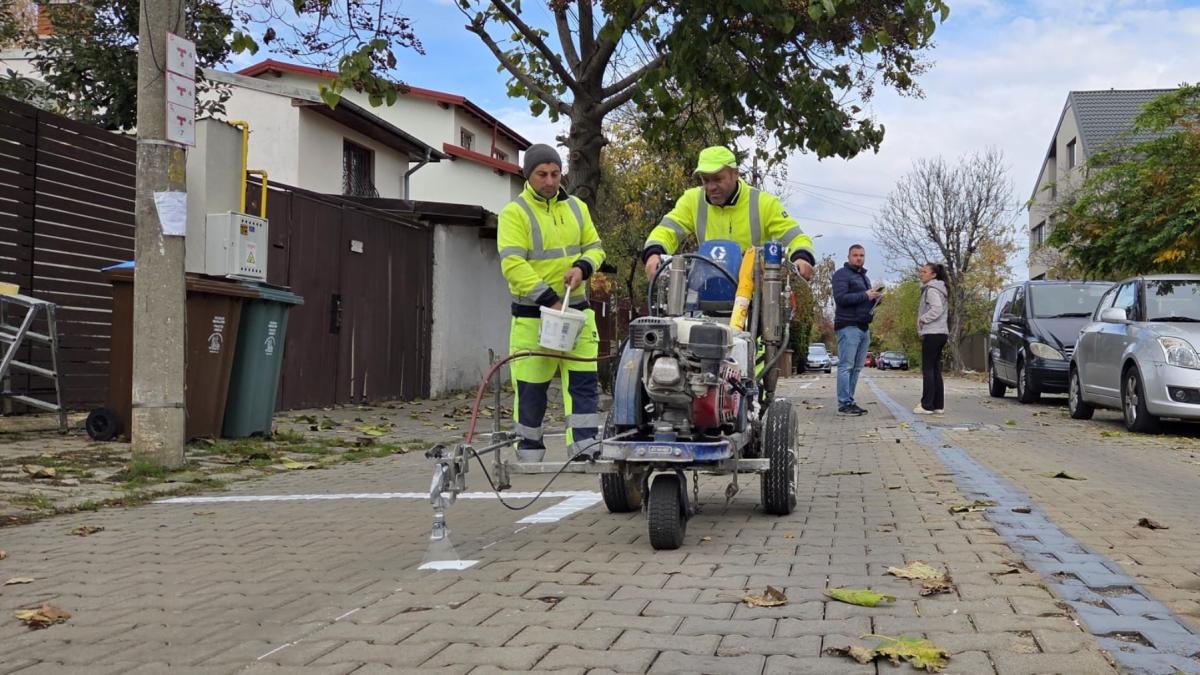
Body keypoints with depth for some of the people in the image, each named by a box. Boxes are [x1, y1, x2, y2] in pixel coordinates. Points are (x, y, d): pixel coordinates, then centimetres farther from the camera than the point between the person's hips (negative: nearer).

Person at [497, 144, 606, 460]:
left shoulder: (576, 208, 11)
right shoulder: (514, 212, -7)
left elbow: (595, 247, 17)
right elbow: (513, 264, -16)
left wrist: (582, 267, -8)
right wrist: (550, 300, -23)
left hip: (576, 309, 4)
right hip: (533, 315, -4)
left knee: (584, 381, -2)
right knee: (531, 389, 2)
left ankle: (585, 448, 1)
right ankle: (528, 455, 14)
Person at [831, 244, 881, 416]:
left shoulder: (864, 277, 25)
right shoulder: (842, 275, -2)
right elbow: (841, 298, -16)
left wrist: (876, 297, 7)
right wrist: (865, 295, -17)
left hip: (864, 327, 9)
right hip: (848, 326, -9)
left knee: (856, 368, 7)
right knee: (846, 366, -10)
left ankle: (850, 401, 10)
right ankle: (844, 404, -12)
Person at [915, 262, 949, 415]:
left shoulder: (931, 289, -11)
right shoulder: (938, 289, 20)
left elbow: (937, 309, -23)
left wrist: (922, 319, -13)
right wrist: (923, 318, 11)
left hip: (932, 333, -10)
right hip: (940, 333, 10)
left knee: (928, 369, -8)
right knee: (936, 370, 11)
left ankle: (927, 405, -9)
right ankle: (938, 405, 12)